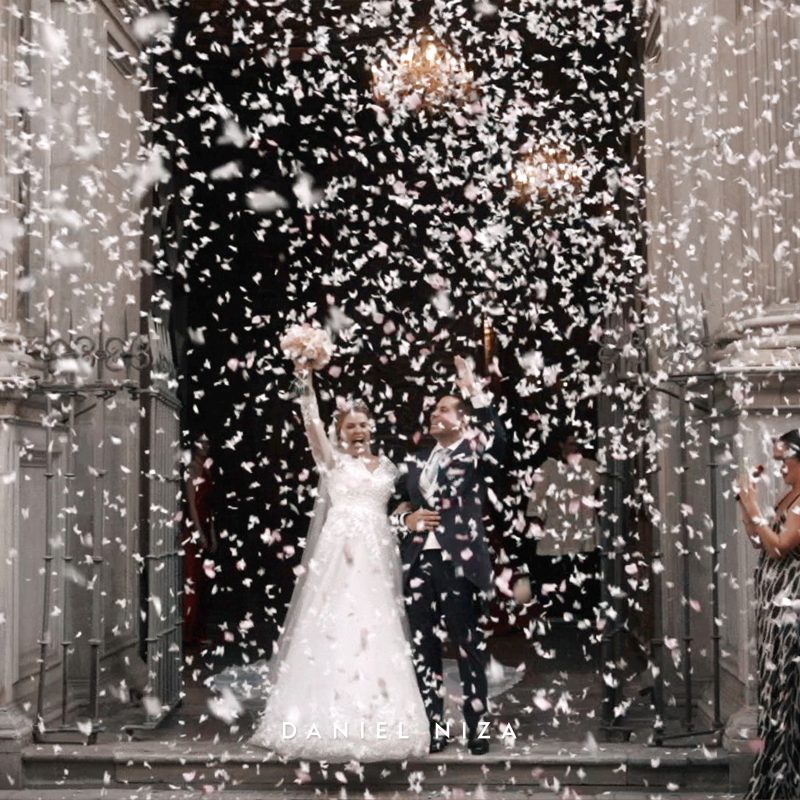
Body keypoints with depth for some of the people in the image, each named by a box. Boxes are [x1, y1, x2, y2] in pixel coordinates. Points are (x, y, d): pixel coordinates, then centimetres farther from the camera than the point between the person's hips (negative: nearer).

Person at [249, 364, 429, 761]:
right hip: (340, 552, -3)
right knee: (334, 629, -4)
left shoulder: (388, 466, 16)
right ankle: (329, 720, 4)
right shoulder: (333, 459, 4)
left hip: (377, 556, 4)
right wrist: (306, 379, -19)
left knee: (376, 633, 4)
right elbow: (312, 422, -10)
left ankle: (375, 721, 11)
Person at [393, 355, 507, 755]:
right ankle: (434, 727, 14)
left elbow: (498, 440, -20)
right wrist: (406, 519, 0)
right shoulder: (416, 461, 17)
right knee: (424, 648, 6)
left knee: (468, 646, 1)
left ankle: (477, 726, 8)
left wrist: (474, 392, -22)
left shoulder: (472, 453, 3)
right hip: (418, 564, 5)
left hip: (459, 563, -5)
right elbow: (397, 504, 22)